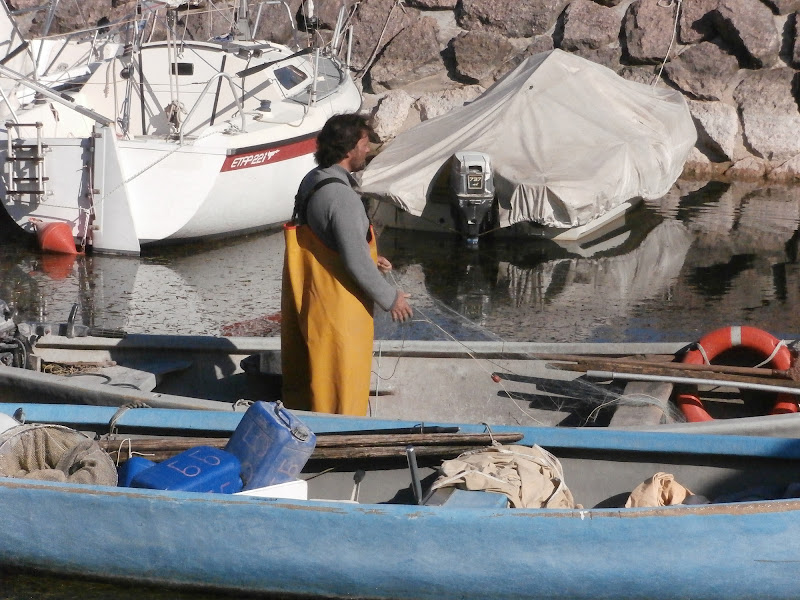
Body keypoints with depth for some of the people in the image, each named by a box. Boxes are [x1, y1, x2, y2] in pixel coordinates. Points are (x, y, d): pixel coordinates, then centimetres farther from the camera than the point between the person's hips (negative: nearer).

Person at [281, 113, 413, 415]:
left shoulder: (313, 180, 5)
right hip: (336, 304, -10)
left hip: (306, 296, 10)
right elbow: (356, 263, -24)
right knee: (341, 383, 3)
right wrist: (390, 298, -12)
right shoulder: (341, 196, -25)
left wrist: (370, 259, 16)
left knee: (306, 376, 20)